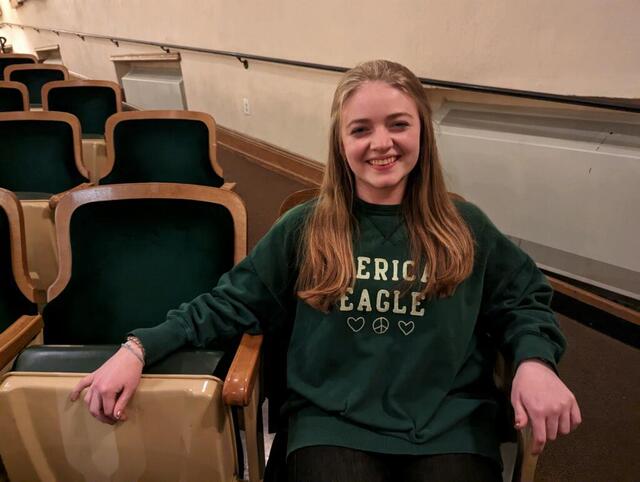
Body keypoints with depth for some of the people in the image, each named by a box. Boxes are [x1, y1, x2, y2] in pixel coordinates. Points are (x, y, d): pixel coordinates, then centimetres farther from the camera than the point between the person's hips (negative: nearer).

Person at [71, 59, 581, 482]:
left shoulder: (465, 229, 5)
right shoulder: (305, 229, 3)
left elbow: (523, 300, 15)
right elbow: (233, 301, 5)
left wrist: (534, 360, -7)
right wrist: (141, 347, -6)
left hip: (451, 427, 1)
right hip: (333, 423, 0)